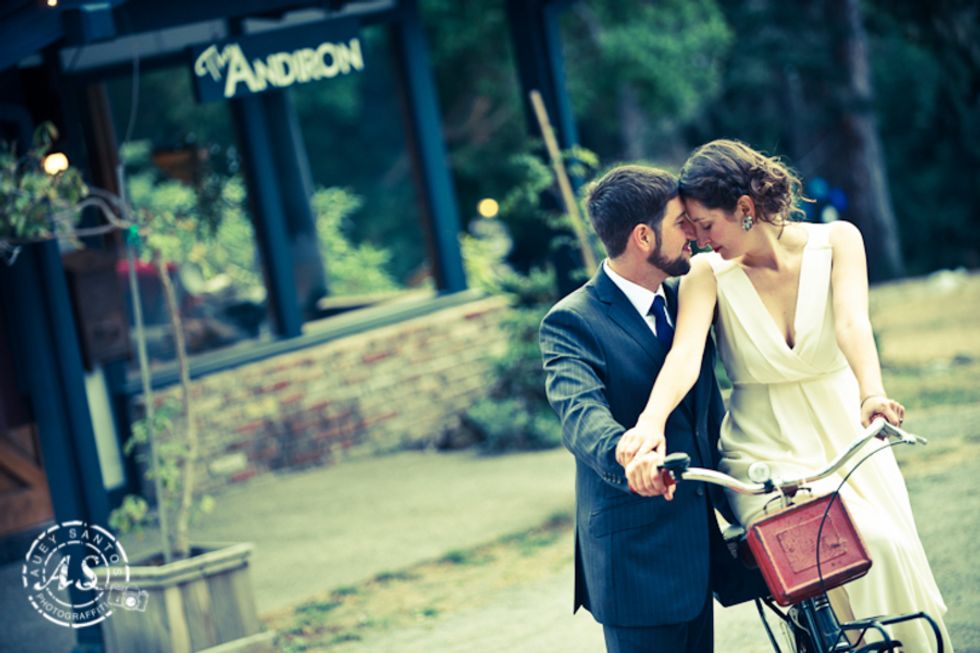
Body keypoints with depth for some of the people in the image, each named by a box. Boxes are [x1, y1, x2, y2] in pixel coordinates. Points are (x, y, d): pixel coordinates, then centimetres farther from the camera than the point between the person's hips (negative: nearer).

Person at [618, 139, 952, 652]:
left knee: (894, 554, -15)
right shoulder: (707, 273, -6)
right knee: (862, 551, -26)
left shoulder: (835, 241, -4)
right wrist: (651, 422, -44)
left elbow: (852, 323, -22)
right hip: (766, 453, -1)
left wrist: (872, 393, -43)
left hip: (844, 436, 2)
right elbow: (685, 355, -23)